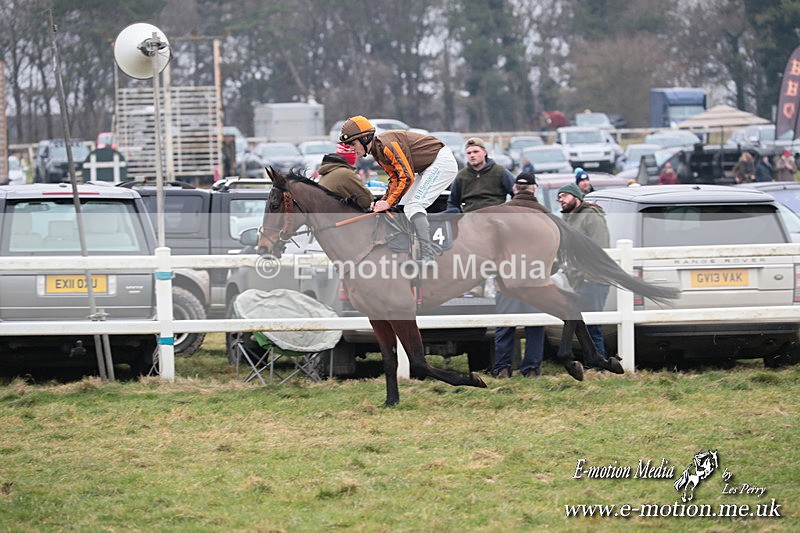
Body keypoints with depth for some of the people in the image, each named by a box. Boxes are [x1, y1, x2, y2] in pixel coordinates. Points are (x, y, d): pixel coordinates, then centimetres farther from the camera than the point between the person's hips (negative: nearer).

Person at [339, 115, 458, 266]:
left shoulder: (387, 144, -23)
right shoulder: (377, 152, 8)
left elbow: (407, 177, -25)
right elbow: (395, 179, 10)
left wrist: (389, 202, -20)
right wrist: (384, 201, -4)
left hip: (443, 161, -11)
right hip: (429, 169, 11)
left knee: (414, 206, -19)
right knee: (404, 207, 8)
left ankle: (427, 256, -27)